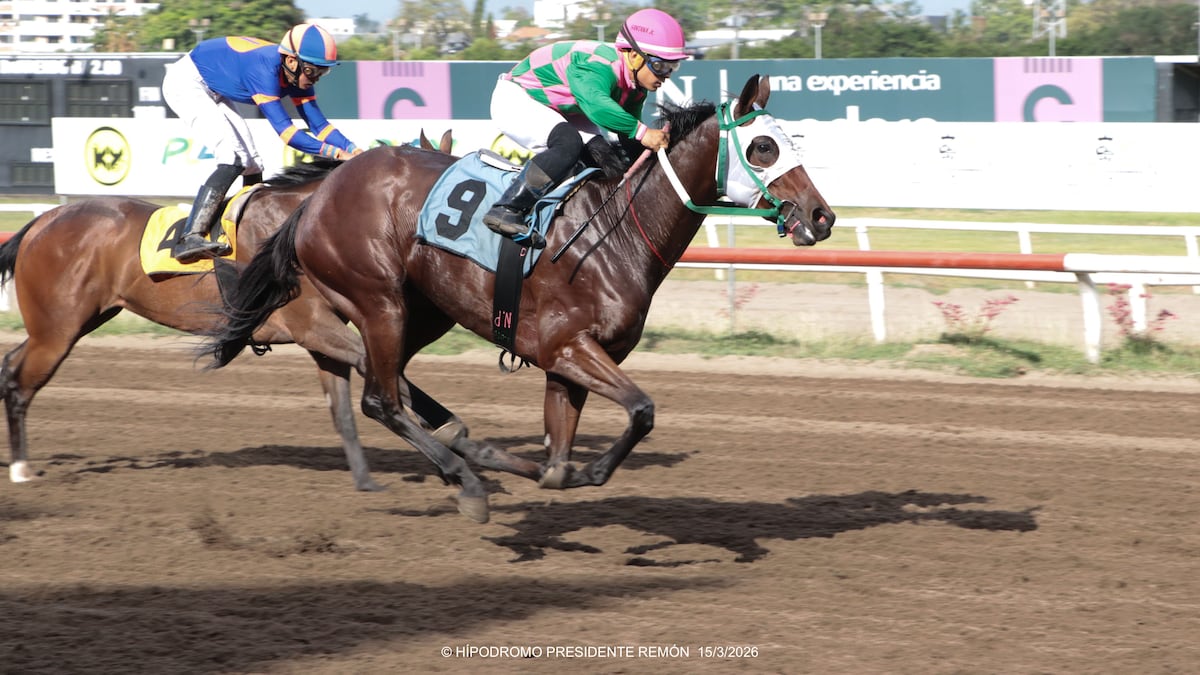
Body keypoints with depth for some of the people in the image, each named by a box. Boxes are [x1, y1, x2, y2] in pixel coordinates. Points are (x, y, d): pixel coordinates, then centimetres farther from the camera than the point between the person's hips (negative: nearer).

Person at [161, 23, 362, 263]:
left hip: (213, 92, 10)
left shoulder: (297, 73, -9)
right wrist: (336, 153, -43)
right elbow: (284, 130, -38)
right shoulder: (264, 69, -35)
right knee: (233, 158, -23)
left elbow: (318, 124, -4)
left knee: (252, 166, 5)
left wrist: (354, 151, -19)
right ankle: (189, 239, -31)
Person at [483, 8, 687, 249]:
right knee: (568, 143, -34)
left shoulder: (636, 88, -3)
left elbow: (628, 140, 8)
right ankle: (506, 211, -34)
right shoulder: (599, 66, -34)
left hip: (557, 111, 10)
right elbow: (596, 104, -55)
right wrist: (641, 132, -57)